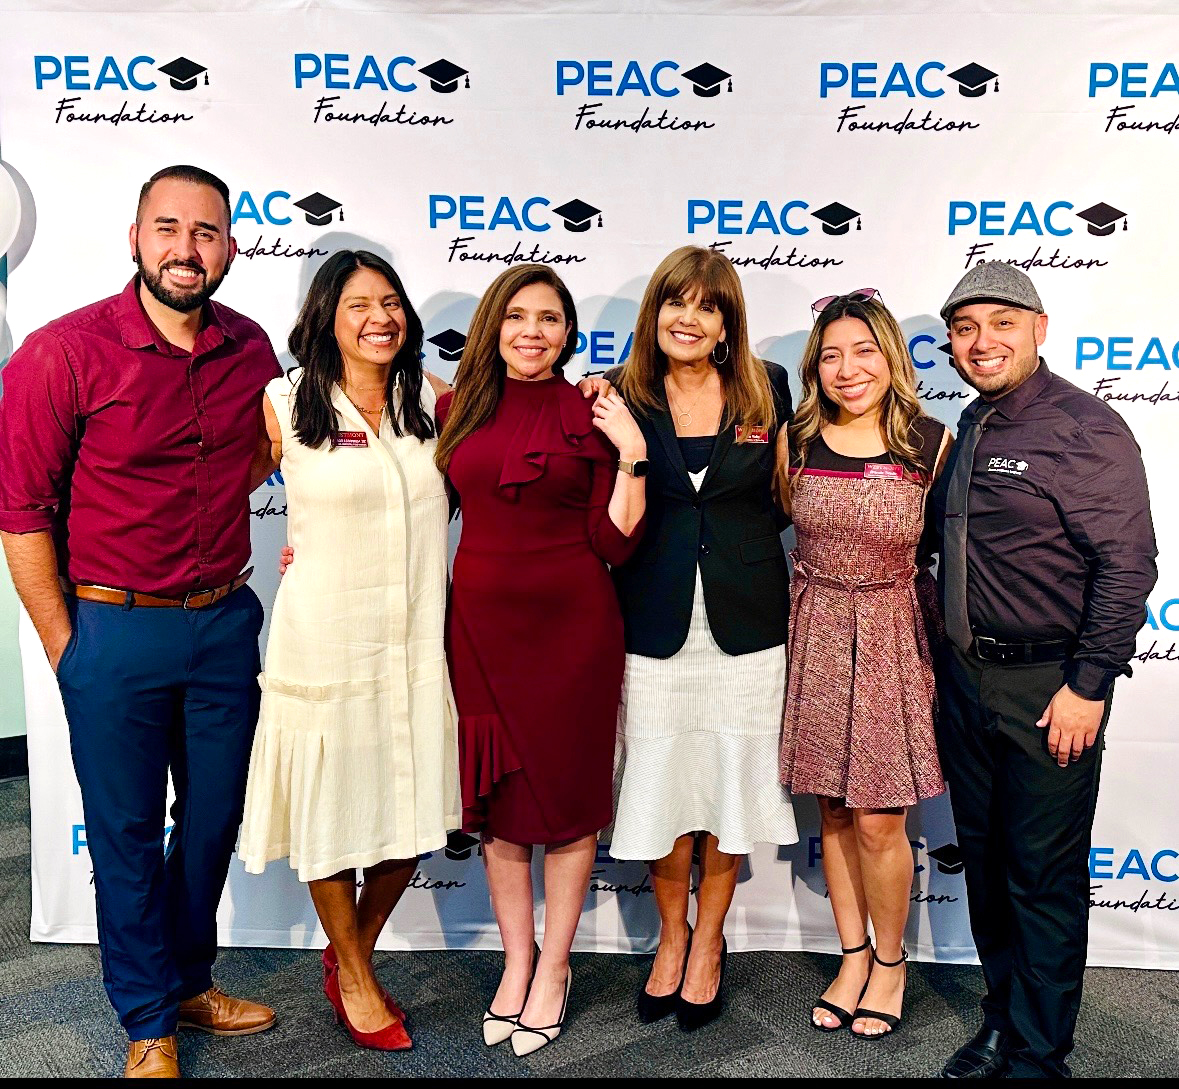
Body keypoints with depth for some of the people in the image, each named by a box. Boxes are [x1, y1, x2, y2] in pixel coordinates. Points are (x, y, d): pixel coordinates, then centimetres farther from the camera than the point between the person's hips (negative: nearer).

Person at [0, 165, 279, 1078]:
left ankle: (190, 981, 41)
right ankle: (149, 1023, 32)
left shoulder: (252, 350, 1)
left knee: (213, 820, 17)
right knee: (127, 834, 11)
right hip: (115, 630, -4)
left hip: (224, 622, 4)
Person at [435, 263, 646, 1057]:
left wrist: (631, 455, -15)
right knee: (496, 793, 11)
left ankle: (554, 969, 26)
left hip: (571, 625, -2)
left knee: (567, 791, 7)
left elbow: (613, 543, -7)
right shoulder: (457, 410, 6)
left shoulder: (591, 418, -2)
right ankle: (516, 960, 31)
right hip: (482, 620, 3)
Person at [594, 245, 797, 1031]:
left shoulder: (767, 389, 2)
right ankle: (671, 936, 35)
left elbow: (788, 497, 11)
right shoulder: (624, 396, 0)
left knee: (733, 780, 11)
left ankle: (708, 943, 34)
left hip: (745, 619, 1)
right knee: (661, 781, 10)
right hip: (656, 620, 0)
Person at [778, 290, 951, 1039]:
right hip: (817, 638, 3)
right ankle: (854, 956, 32)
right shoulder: (797, 441, -1)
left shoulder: (932, 443, -6)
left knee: (879, 822, 2)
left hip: (894, 637, -2)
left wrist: (948, 650, -2)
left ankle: (891, 962, 28)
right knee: (834, 813, 12)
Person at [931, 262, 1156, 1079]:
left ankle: (1040, 1054, 22)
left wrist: (1088, 686, -17)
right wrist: (953, 659, 13)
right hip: (966, 677, 7)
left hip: (1049, 688, -7)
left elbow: (1128, 565, -16)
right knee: (985, 861, 17)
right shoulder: (972, 426, 11)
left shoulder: (1086, 428, -13)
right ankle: (1002, 1024, 35)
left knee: (1044, 876, 4)